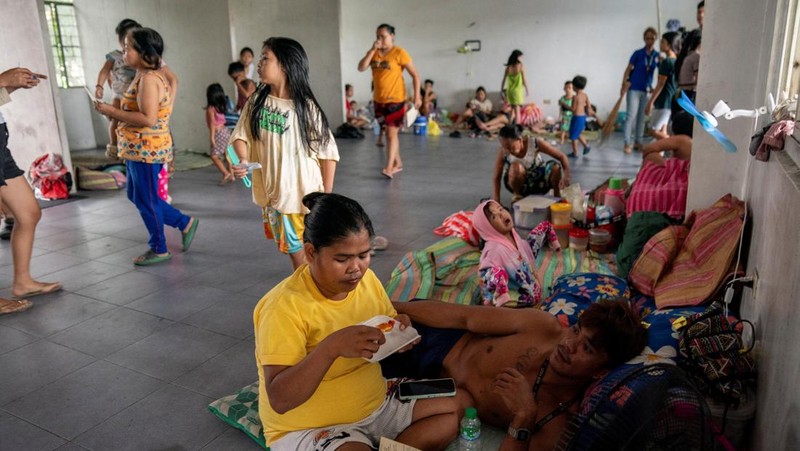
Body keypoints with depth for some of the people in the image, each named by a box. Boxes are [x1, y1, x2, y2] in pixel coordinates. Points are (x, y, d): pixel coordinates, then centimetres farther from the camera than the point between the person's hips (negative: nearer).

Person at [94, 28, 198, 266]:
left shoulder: (149, 78, -19)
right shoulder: (146, 76, 13)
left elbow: (148, 119, -28)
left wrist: (112, 111, -20)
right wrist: (114, 111, 8)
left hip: (146, 150, -10)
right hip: (139, 149, 10)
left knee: (145, 200, 3)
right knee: (136, 196, 19)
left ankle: (159, 249, 19)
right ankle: (185, 223, 25)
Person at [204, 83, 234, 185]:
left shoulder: (211, 108, -13)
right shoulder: (221, 106, 7)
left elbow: (212, 123, -17)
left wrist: (212, 137, -16)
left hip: (219, 133, -8)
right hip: (225, 130, 8)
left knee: (214, 156, -4)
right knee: (226, 154, 12)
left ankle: (226, 173, -10)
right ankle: (231, 175, 16)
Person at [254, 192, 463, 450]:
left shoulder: (366, 279, -4)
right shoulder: (285, 306, -23)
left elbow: (386, 343, 11)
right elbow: (279, 400, -28)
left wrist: (398, 333, -13)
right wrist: (331, 347, -41)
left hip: (377, 404, 7)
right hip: (308, 428, -7)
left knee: (459, 405, 1)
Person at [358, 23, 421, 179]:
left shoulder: (399, 52, -8)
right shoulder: (373, 53, 7)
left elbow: (415, 75, -7)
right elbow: (361, 68, -7)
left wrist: (417, 96, -13)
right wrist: (372, 50, -13)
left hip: (396, 100, -6)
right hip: (379, 100, 6)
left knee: (392, 132, -9)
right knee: (388, 132, 14)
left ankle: (389, 168, -9)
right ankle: (397, 163, 27)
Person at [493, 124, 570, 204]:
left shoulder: (535, 143, -26)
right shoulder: (502, 152, -25)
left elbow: (562, 156, -23)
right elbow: (496, 177, -20)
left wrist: (566, 176, -38)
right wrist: (496, 199, -29)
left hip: (539, 179, 1)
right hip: (520, 182, -1)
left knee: (555, 166, -27)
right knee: (516, 167, -35)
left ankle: (557, 195, 0)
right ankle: (517, 195, -7)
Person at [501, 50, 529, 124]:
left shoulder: (508, 67, 4)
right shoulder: (521, 66, -6)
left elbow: (504, 80, 6)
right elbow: (524, 80, -6)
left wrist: (502, 90, 15)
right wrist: (527, 90, 4)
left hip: (509, 90, 4)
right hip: (518, 90, -4)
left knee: (512, 111, 17)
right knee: (517, 111, -1)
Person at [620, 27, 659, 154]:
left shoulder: (657, 56, 3)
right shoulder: (638, 53, -5)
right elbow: (628, 69, -5)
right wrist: (624, 85, -13)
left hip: (646, 90, 4)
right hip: (634, 88, -4)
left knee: (642, 117, 9)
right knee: (631, 115, -6)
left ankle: (638, 142, 18)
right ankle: (627, 143, -3)